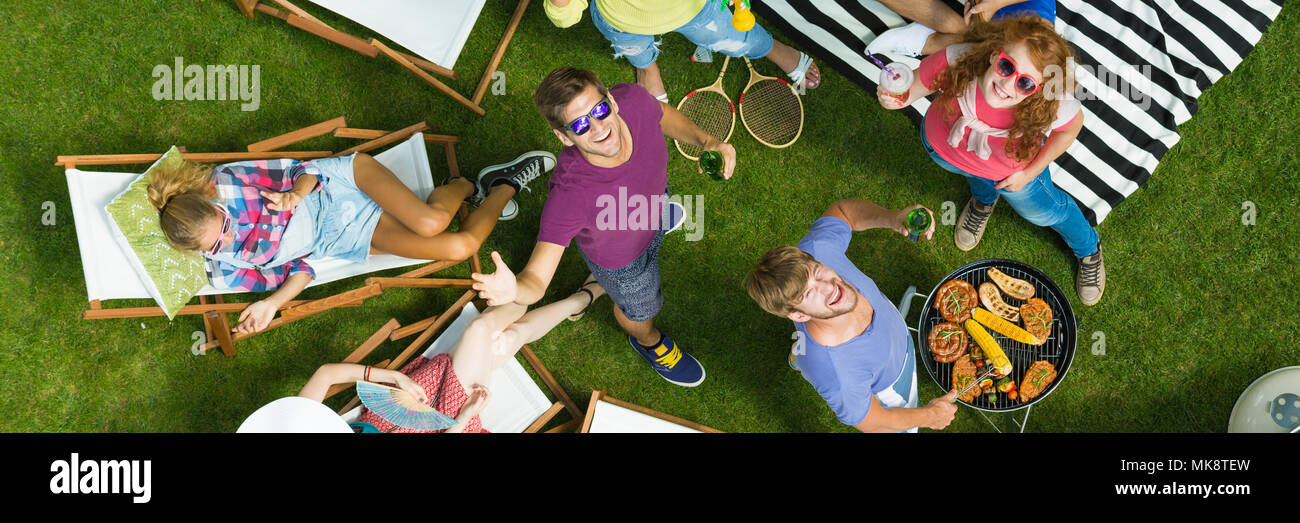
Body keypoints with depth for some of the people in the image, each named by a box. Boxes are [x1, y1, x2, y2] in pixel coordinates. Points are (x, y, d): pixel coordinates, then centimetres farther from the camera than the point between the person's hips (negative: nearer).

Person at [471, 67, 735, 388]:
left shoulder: (631, 99, -37)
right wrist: (514, 290, -71)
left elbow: (663, 115, -9)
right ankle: (649, 341, 68)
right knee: (639, 308, 29)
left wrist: (705, 141, -25)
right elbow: (536, 281, -47)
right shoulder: (568, 197, -50)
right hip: (622, 258, -4)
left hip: (654, 196, 4)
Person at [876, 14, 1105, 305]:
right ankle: (984, 198, 70)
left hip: (1010, 169, 1)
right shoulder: (958, 62, -43)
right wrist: (896, 99, -45)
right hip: (943, 148, 0)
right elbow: (918, 85, -22)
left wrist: (1030, 173, -10)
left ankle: (1089, 250, 59)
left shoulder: (1052, 107, -42)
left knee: (1044, 211, 26)